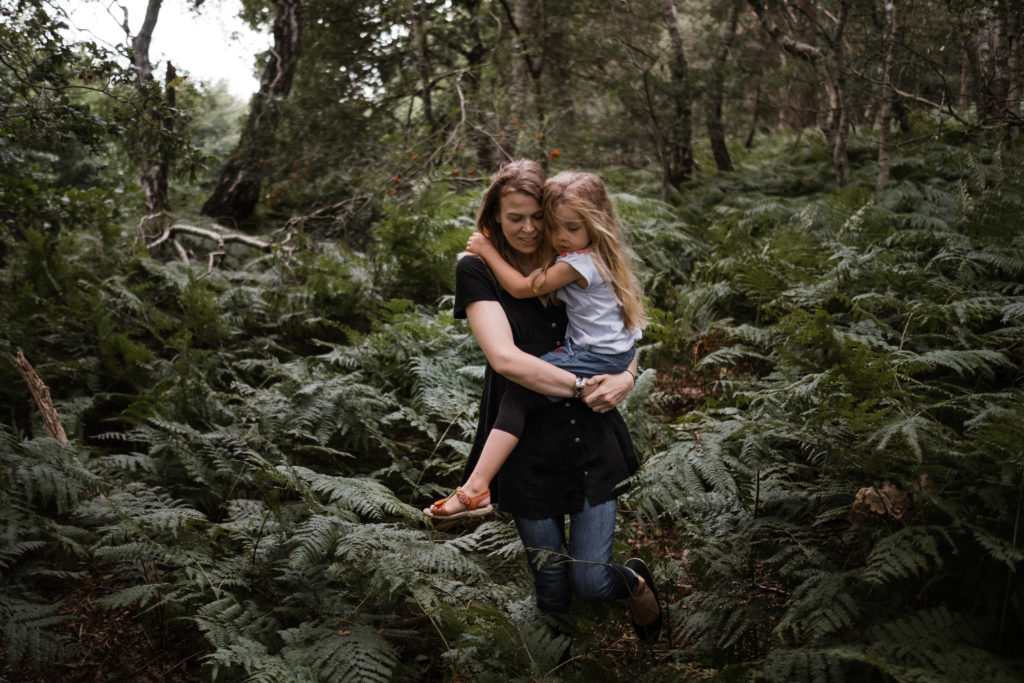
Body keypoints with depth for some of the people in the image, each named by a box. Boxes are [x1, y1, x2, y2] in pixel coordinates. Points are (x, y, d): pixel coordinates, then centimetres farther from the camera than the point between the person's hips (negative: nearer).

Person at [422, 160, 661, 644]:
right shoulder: (478, 270, -5)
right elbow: (505, 358, -19)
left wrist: (626, 376, -9)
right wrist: (581, 387, -17)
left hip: (592, 441, 2)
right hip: (527, 447, -1)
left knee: (590, 581, 1)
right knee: (552, 586, 12)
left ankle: (636, 582, 36)